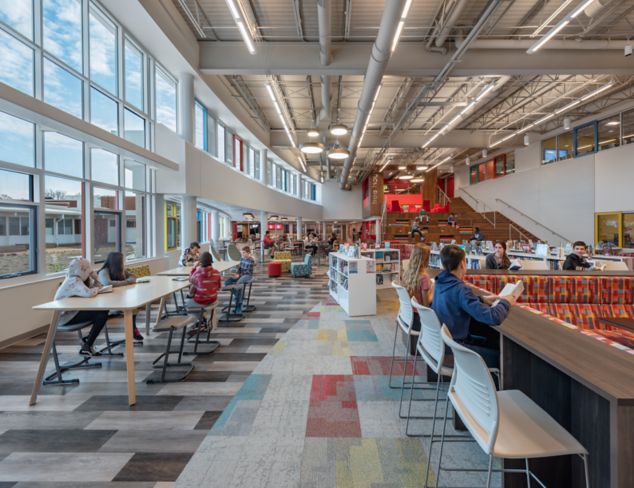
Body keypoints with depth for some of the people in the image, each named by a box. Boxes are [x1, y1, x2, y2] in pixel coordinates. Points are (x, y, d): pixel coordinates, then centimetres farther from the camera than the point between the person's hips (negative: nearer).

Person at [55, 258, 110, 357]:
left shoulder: (76, 279, 8)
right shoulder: (74, 281, -22)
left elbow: (96, 286, 10)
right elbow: (89, 293, -38)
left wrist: (95, 278, -6)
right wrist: (96, 289, -16)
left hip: (71, 312, 10)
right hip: (65, 317, -10)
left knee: (104, 310, 6)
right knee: (101, 315, -17)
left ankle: (87, 340, 17)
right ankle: (86, 347, -3)